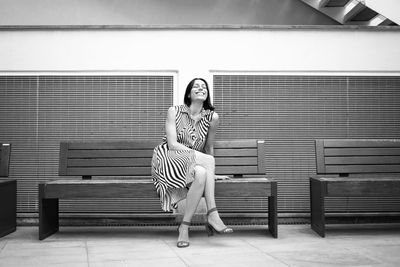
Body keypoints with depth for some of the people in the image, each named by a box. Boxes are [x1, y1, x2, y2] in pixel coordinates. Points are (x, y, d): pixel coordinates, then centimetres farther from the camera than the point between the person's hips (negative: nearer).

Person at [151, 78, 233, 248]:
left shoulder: (212, 117, 4)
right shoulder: (174, 111, -2)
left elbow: (209, 147, 15)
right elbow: (172, 144, -12)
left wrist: (211, 171, 17)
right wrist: (206, 161, -19)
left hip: (195, 164, 3)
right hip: (167, 160, -3)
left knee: (202, 174, -32)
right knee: (203, 169, -31)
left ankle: (184, 227, -28)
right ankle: (212, 215, -26)